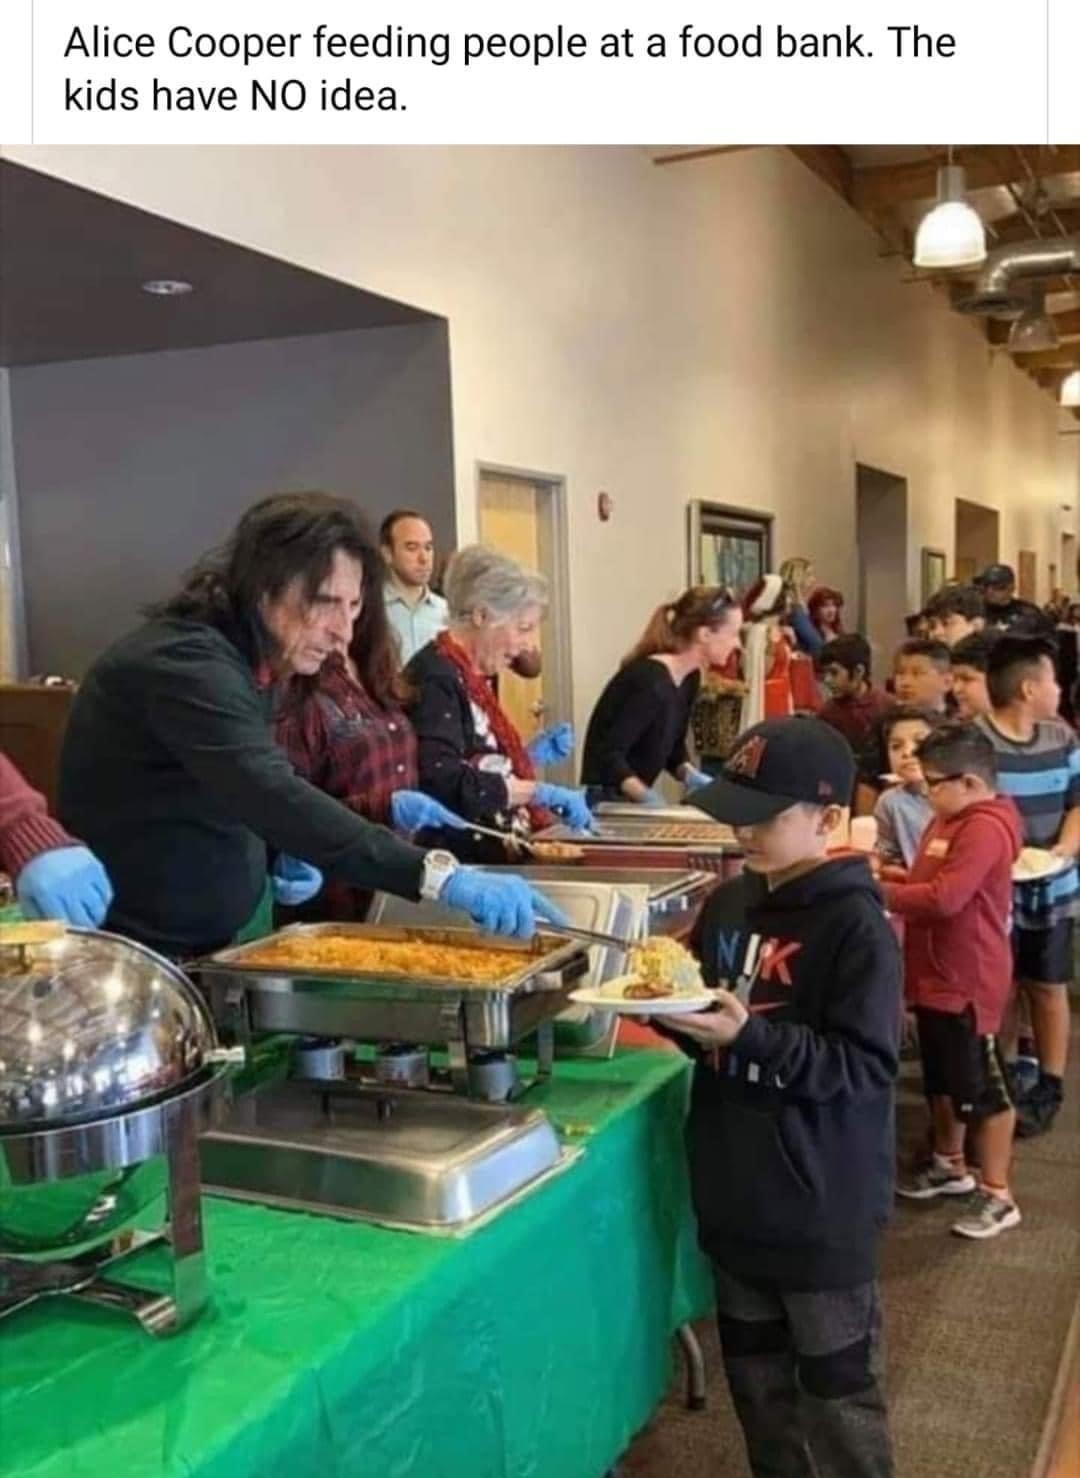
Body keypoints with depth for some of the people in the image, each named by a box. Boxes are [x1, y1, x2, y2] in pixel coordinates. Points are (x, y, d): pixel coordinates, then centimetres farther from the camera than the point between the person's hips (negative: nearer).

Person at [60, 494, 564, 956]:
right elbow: (271, 796, -38)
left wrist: (281, 855, -4)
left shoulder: (244, 659, 5)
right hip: (134, 956, -9)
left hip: (206, 950, 9)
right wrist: (439, 876, -45)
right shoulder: (185, 663, -24)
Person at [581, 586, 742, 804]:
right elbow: (608, 755, -27)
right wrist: (648, 798, -36)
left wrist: (691, 776, -5)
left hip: (636, 800, 9)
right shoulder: (650, 681, -23)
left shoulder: (689, 678, 3)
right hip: (610, 800, -9)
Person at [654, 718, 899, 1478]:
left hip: (821, 1206, -7)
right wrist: (667, 1005, -7)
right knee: (755, 1371, 22)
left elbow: (865, 1066, -22)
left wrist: (749, 1035, -30)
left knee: (836, 1386, 10)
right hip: (737, 1194, 7)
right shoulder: (730, 903, 3)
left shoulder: (857, 925, -18)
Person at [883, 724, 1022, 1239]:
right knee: (941, 1080, 22)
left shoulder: (985, 828, -23)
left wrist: (878, 893, -22)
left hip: (969, 983, -10)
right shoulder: (949, 820, 9)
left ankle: (997, 1194, 12)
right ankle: (949, 1165, 38)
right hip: (935, 975, 10)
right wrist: (891, 874, 1)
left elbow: (944, 899, -30)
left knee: (981, 1089, 1)